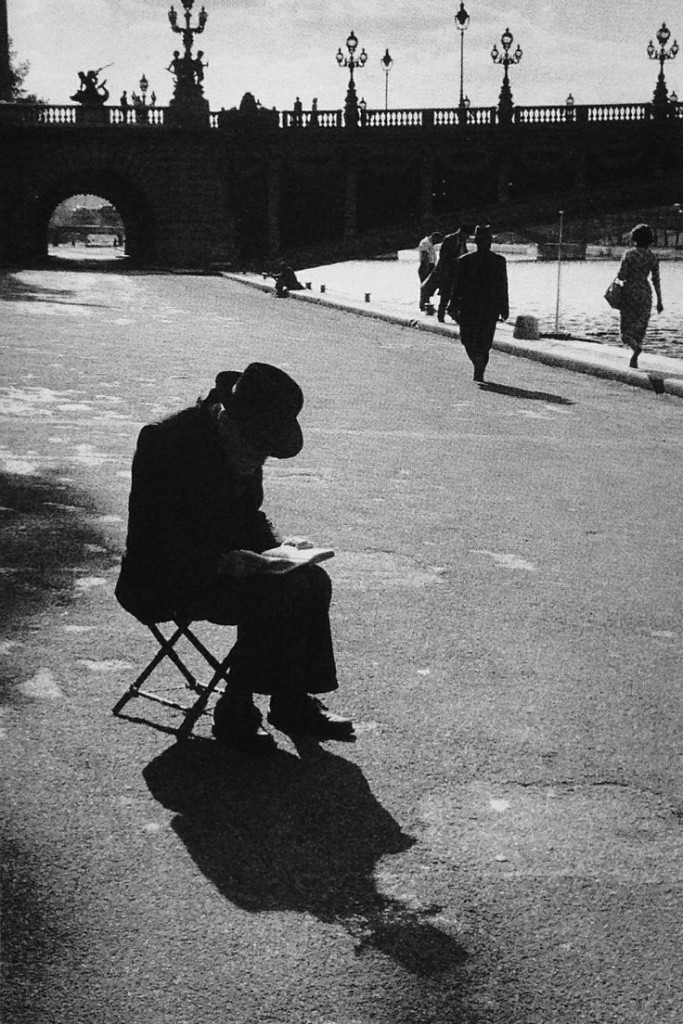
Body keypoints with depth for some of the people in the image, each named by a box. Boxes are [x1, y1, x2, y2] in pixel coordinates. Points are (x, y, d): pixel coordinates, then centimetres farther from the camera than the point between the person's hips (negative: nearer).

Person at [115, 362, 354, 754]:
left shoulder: (247, 445, 2)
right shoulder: (167, 441, -23)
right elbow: (156, 542, -24)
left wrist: (278, 547, -5)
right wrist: (225, 562, -33)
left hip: (226, 561, 8)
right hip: (166, 582, -8)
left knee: (314, 581, -9)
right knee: (272, 597, -26)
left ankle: (294, 702, 0)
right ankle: (235, 713, -12)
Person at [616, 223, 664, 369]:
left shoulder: (629, 254, -9)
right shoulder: (652, 257, 2)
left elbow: (621, 276, -12)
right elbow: (656, 281, 4)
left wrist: (621, 277, 12)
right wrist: (659, 301, 9)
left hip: (629, 291, -3)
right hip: (645, 293, 3)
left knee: (626, 327, 4)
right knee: (640, 327, 11)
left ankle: (636, 346, -25)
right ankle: (634, 360, 4)